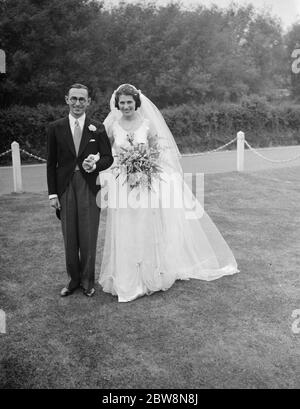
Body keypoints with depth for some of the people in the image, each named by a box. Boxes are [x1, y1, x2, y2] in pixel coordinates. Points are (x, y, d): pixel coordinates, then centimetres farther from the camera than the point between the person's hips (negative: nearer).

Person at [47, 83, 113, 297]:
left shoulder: (98, 128, 2)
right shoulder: (55, 128, 4)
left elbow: (109, 157, 6)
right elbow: (51, 163, 4)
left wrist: (95, 165, -16)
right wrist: (52, 193, 0)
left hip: (90, 187, -1)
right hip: (65, 187, 1)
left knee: (89, 238, 5)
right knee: (69, 238, 8)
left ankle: (88, 281, 21)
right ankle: (74, 279, 25)